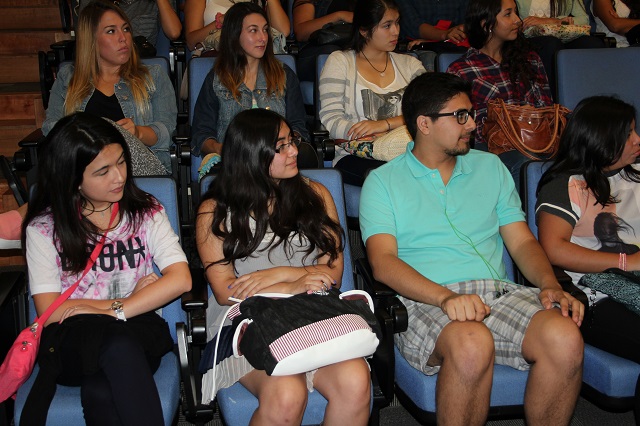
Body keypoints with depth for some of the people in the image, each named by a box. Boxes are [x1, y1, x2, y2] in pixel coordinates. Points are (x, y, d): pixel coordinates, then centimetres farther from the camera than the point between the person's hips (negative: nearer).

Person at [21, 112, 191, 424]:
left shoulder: (146, 213, 8)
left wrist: (113, 310, -14)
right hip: (71, 338, 0)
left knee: (99, 392, -36)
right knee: (118, 345, -37)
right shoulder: (43, 228, 4)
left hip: (138, 332, 1)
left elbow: (181, 279, -6)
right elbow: (49, 310, -4)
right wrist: (127, 301, -4)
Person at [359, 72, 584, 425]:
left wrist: (550, 285, -5)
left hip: (500, 293, 4)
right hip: (426, 301, -4)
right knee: (472, 343, -38)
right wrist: (446, 297, -23)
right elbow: (383, 261, -6)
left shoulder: (490, 167, 21)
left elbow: (522, 241, 17)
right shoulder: (383, 181, 8)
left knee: (565, 337, -27)